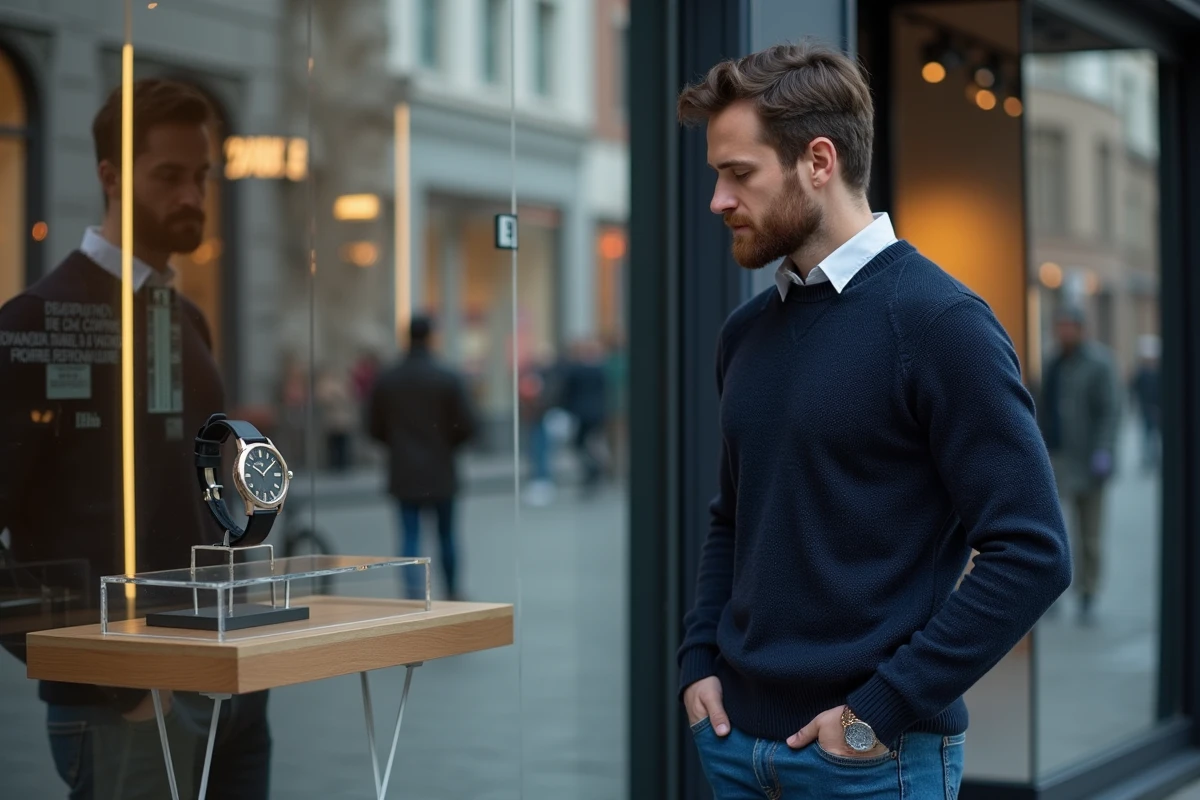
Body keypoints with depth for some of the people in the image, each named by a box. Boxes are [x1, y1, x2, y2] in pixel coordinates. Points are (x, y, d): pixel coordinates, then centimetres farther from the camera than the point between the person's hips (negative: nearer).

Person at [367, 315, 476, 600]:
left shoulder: (385, 380, -1)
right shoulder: (448, 379, -9)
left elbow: (374, 427, 3)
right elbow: (466, 427, -9)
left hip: (403, 472, 1)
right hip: (441, 472, -1)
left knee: (410, 537, 1)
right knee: (446, 535, 14)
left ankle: (415, 595, -13)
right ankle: (453, 594, 26)